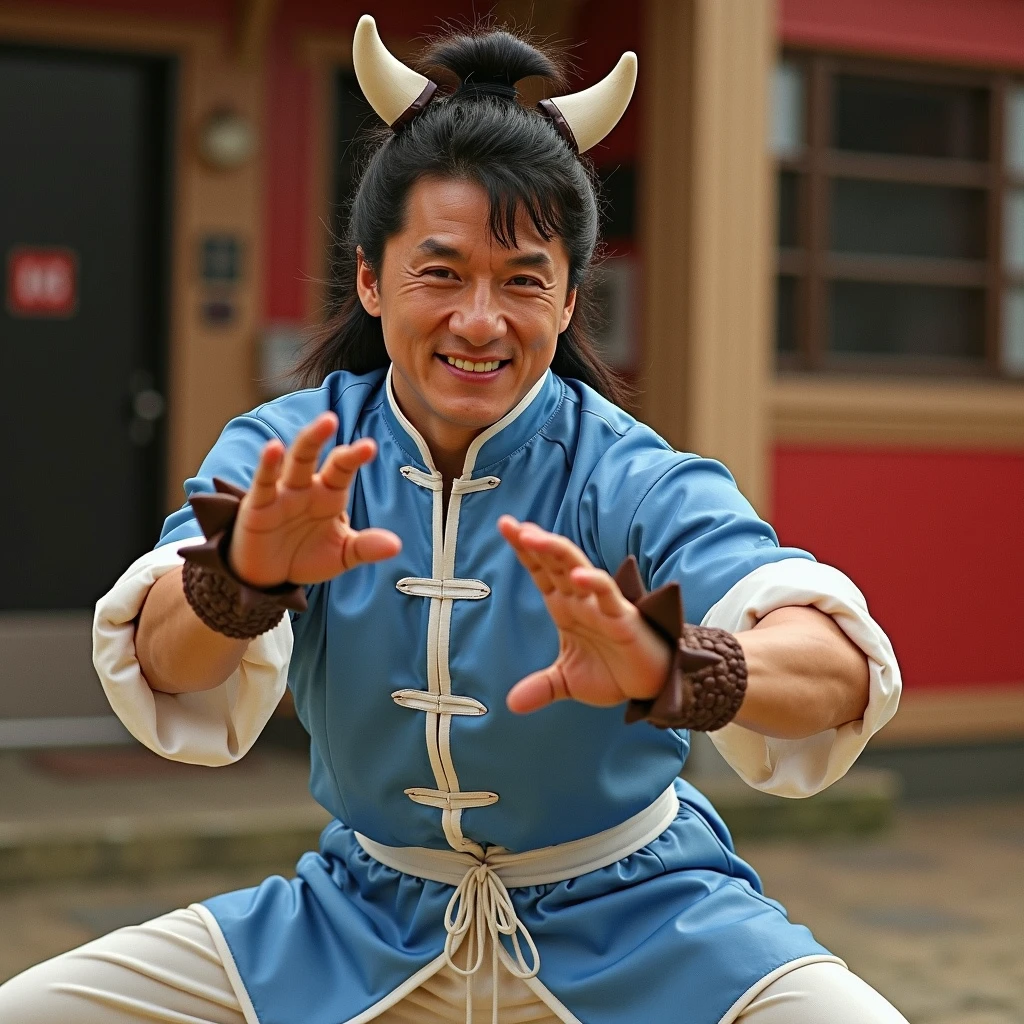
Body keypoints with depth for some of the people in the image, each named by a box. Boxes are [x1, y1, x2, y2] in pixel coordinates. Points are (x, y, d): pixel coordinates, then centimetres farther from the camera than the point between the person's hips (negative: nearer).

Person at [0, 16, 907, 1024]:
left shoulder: (629, 478, -17)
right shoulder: (288, 457, -8)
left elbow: (843, 672, -33)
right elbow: (163, 683, -24)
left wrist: (670, 671, -55)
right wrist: (242, 577, -47)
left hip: (629, 919, -2)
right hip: (367, 916, 2)